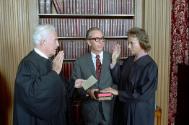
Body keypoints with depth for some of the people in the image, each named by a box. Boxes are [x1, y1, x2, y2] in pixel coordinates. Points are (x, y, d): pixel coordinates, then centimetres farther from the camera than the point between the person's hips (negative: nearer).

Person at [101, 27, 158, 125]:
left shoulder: (150, 66, -18)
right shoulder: (128, 60, 2)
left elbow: (142, 94, -21)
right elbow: (118, 80, 1)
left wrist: (118, 92, -18)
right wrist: (114, 60, -8)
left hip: (140, 112, -6)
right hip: (124, 108, 6)